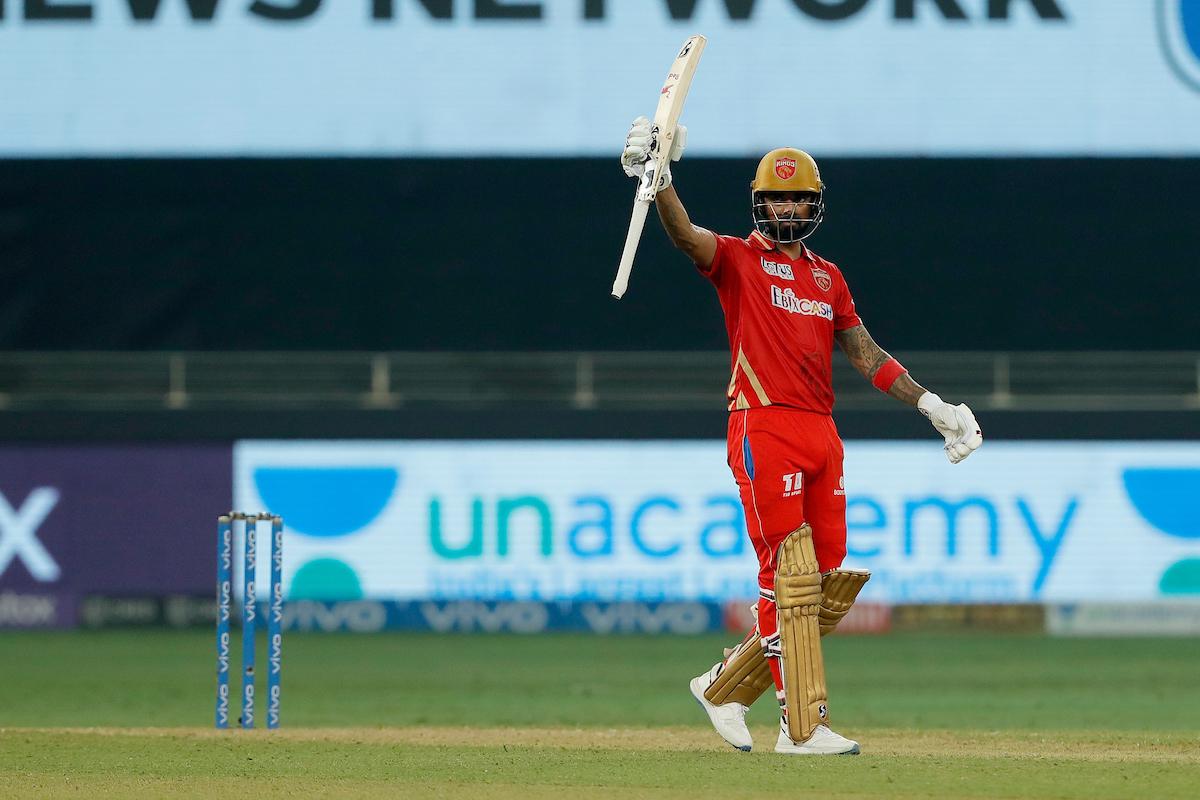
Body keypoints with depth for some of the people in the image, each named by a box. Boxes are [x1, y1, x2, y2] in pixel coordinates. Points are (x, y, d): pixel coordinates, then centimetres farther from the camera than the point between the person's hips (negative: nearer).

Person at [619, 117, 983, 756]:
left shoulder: (827, 277, 20)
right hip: (764, 431, -7)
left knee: (827, 588, 5)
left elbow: (865, 353, 21)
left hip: (821, 435, 7)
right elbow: (684, 234, -17)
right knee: (790, 577, -10)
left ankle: (727, 686, 19)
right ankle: (804, 726, -10)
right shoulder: (739, 260, 2)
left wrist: (930, 404, 13)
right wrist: (660, 180, -36)